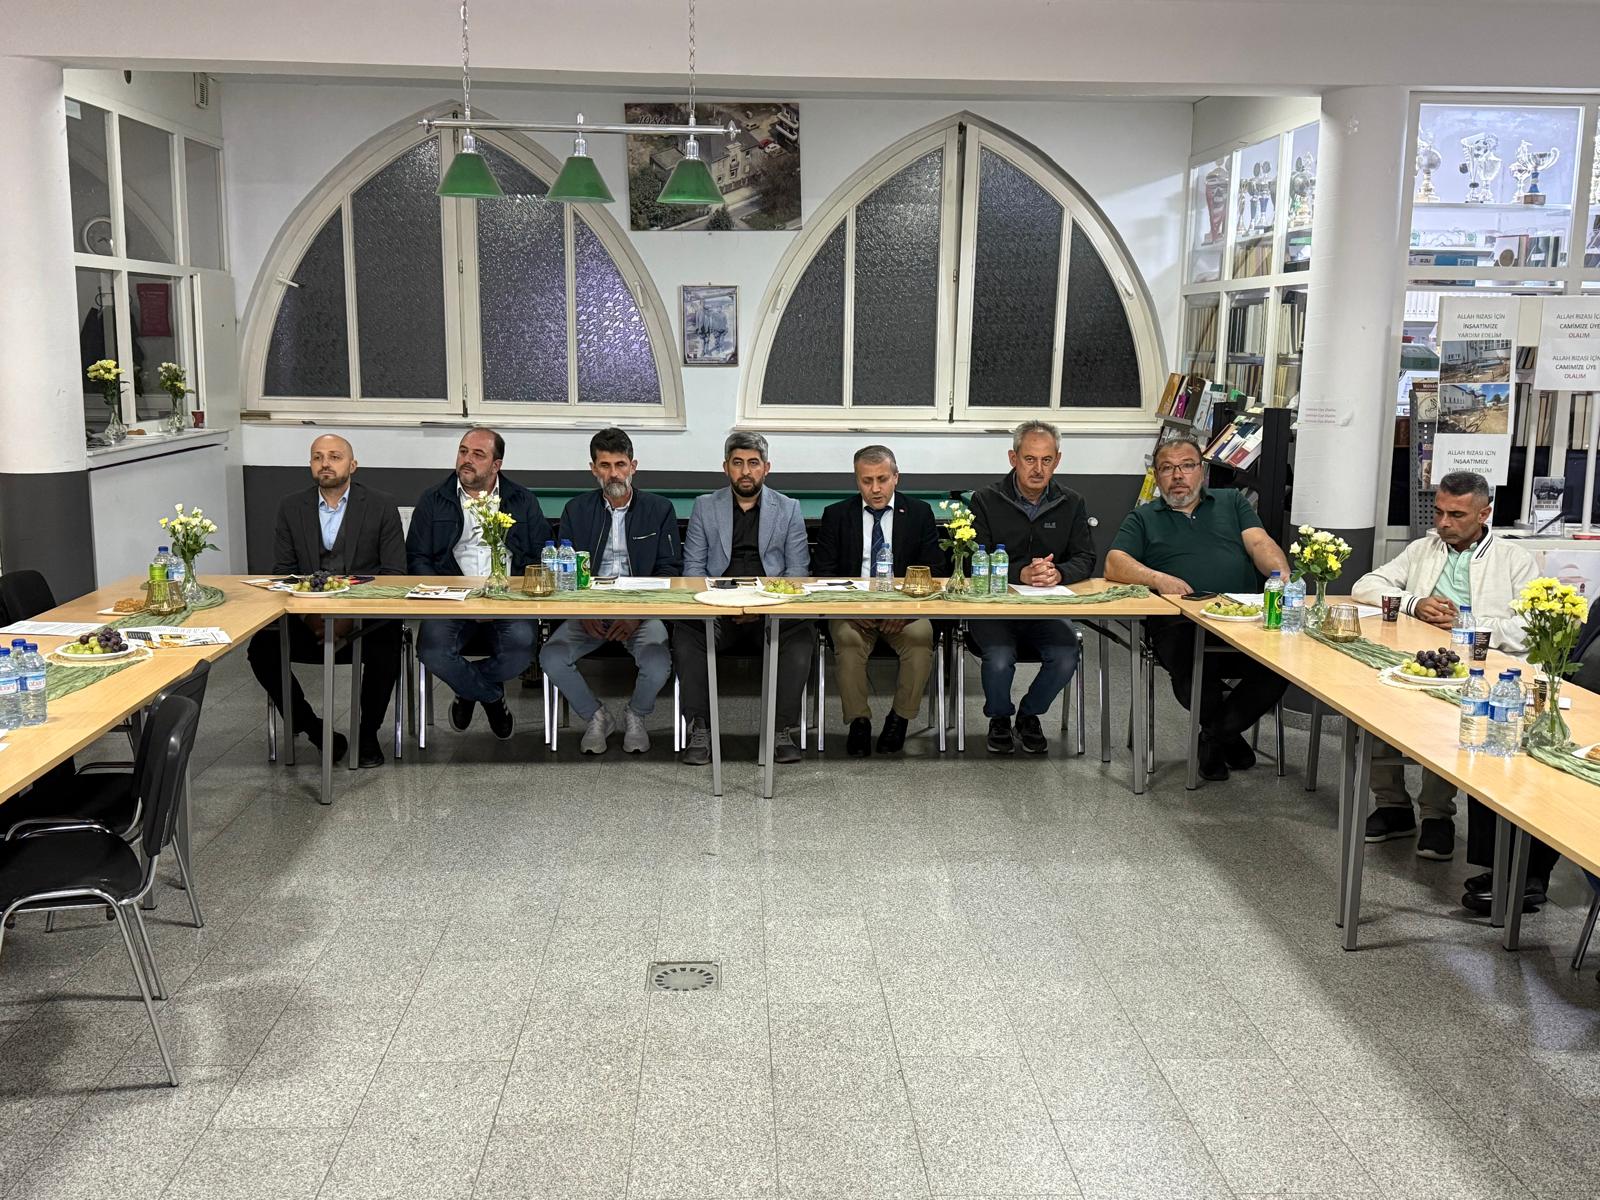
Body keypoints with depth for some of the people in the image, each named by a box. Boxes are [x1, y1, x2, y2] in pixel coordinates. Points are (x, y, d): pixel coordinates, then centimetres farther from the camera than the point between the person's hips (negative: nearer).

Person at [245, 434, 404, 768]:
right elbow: (282, 572, 6)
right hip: (306, 618, 2)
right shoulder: (291, 507, 9)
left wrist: (352, 616, -16)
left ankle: (367, 734, -8)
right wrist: (308, 615, -14)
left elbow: (394, 573, -2)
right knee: (260, 646, -24)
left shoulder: (381, 506, 2)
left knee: (387, 646, -33)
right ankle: (311, 728, -4)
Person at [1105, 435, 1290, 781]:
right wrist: (1159, 578, -13)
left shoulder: (1232, 502, 27)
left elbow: (1260, 543, 12)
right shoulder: (1143, 518, 22)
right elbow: (1115, 565, 6)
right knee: (1192, 673, -35)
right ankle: (1227, 734, -1)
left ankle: (1216, 736, -5)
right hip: (1181, 623, -2)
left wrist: (1282, 575, -10)